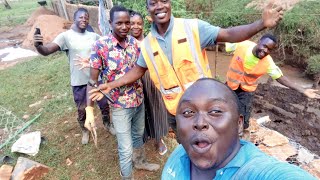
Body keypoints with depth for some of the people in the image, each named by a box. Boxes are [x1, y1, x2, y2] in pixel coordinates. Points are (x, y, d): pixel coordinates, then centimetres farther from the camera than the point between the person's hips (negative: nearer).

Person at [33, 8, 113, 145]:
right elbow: (46, 51, -22)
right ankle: (85, 131, 42)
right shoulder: (66, 36, -11)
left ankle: (107, 124, 45)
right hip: (79, 82, -3)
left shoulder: (94, 36, 0)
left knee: (104, 105, 17)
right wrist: (38, 46, -44)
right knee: (82, 110, 14)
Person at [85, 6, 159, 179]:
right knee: (126, 149, 6)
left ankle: (140, 161, 55)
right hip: (120, 106, -5)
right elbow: (93, 80, -16)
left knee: (138, 134, 27)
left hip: (139, 100, 6)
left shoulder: (133, 41, -3)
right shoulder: (100, 45, -18)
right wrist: (89, 110, -21)